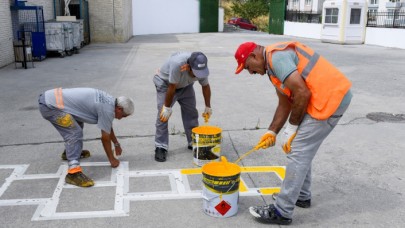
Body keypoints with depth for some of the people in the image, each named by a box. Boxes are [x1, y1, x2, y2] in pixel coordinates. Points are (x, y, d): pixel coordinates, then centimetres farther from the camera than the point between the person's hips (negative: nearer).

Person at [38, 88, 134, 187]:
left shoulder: (108, 101, 12)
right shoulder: (107, 109, -15)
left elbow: (108, 127, 28)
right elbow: (105, 138, -6)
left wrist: (117, 144, 37)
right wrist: (112, 159, 6)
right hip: (50, 106, -10)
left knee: (76, 126, 28)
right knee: (75, 133, -20)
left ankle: (69, 152, 43)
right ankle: (73, 173, -24)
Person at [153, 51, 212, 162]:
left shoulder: (201, 68, -25)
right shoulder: (177, 63, -42)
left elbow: (205, 86, -9)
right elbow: (172, 88, -34)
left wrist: (208, 107, -1)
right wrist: (167, 107, -25)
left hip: (185, 85, 5)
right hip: (165, 82, -5)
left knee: (191, 112, 3)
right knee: (163, 115, -13)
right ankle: (160, 147, -7)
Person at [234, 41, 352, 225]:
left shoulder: (276, 57, -15)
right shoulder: (274, 63, 18)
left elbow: (302, 93, -22)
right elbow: (285, 104, 20)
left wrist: (291, 128, -11)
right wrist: (272, 132, 13)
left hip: (330, 98, -10)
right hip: (335, 95, 10)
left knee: (297, 152, -6)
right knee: (303, 150, 20)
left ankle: (281, 212, 2)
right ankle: (301, 196, 35)